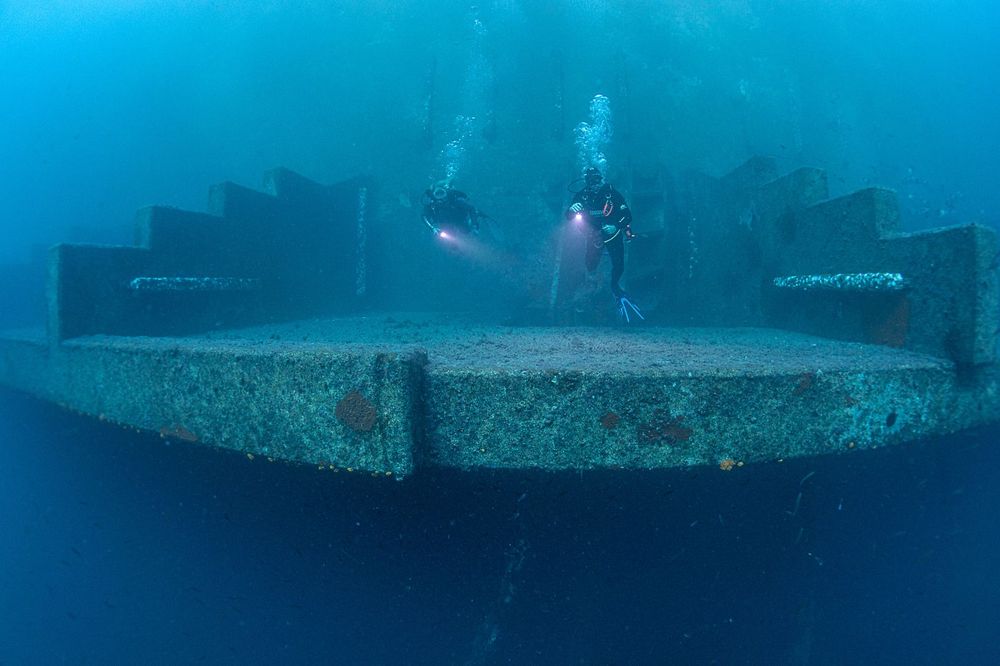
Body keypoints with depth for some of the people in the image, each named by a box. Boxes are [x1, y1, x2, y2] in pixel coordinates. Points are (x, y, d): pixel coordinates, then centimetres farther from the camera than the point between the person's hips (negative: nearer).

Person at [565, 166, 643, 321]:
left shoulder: (612, 193, -18)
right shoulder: (581, 196, -12)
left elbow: (627, 215, -15)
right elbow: (568, 217, -13)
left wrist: (616, 227, -33)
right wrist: (572, 209, -36)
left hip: (614, 233, -2)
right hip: (594, 236, 2)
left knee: (618, 266, -10)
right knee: (591, 266, -5)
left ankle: (615, 288, 20)